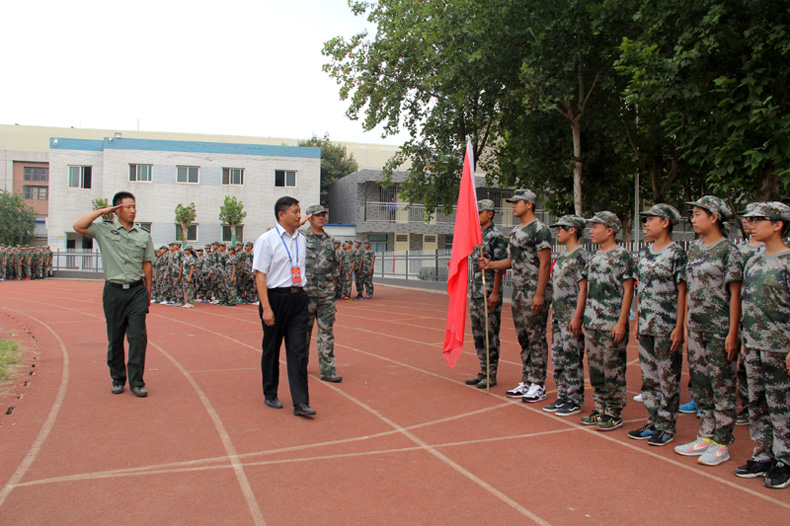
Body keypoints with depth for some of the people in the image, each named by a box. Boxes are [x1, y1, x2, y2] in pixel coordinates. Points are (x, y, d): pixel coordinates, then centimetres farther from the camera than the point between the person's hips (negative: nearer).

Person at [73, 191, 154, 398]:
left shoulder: (144, 236, 10)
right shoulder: (104, 230, 6)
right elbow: (78, 226, -6)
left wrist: (148, 291, 12)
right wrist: (102, 211, -1)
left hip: (137, 290, 1)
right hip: (114, 290, 0)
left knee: (138, 336, -6)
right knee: (114, 338, 7)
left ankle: (136, 382, 0)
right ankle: (117, 379, 20)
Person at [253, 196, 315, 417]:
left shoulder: (301, 239, 11)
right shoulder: (267, 240, -7)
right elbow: (260, 276, -11)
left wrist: (303, 295, 12)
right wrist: (266, 308, -17)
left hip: (298, 298, 5)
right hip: (275, 297, -4)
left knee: (298, 350, -1)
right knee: (271, 349, 10)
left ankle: (300, 402, -2)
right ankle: (270, 395, 27)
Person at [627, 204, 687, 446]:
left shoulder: (676, 253, -8)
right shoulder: (644, 254, 12)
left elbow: (682, 292, -10)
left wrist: (679, 328, -14)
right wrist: (637, 322, 14)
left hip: (667, 328, -7)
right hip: (646, 327, 7)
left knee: (668, 379, 1)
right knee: (649, 378, 12)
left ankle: (667, 426, 11)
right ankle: (653, 422, 23)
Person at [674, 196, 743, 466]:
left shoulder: (728, 251, -10)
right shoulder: (694, 248, 11)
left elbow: (735, 294, -11)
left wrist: (732, 333, -14)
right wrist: (688, 323, 12)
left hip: (719, 327, -7)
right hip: (696, 325, 7)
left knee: (722, 384, 1)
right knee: (701, 382, 13)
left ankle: (722, 444, 10)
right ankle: (706, 436, 24)